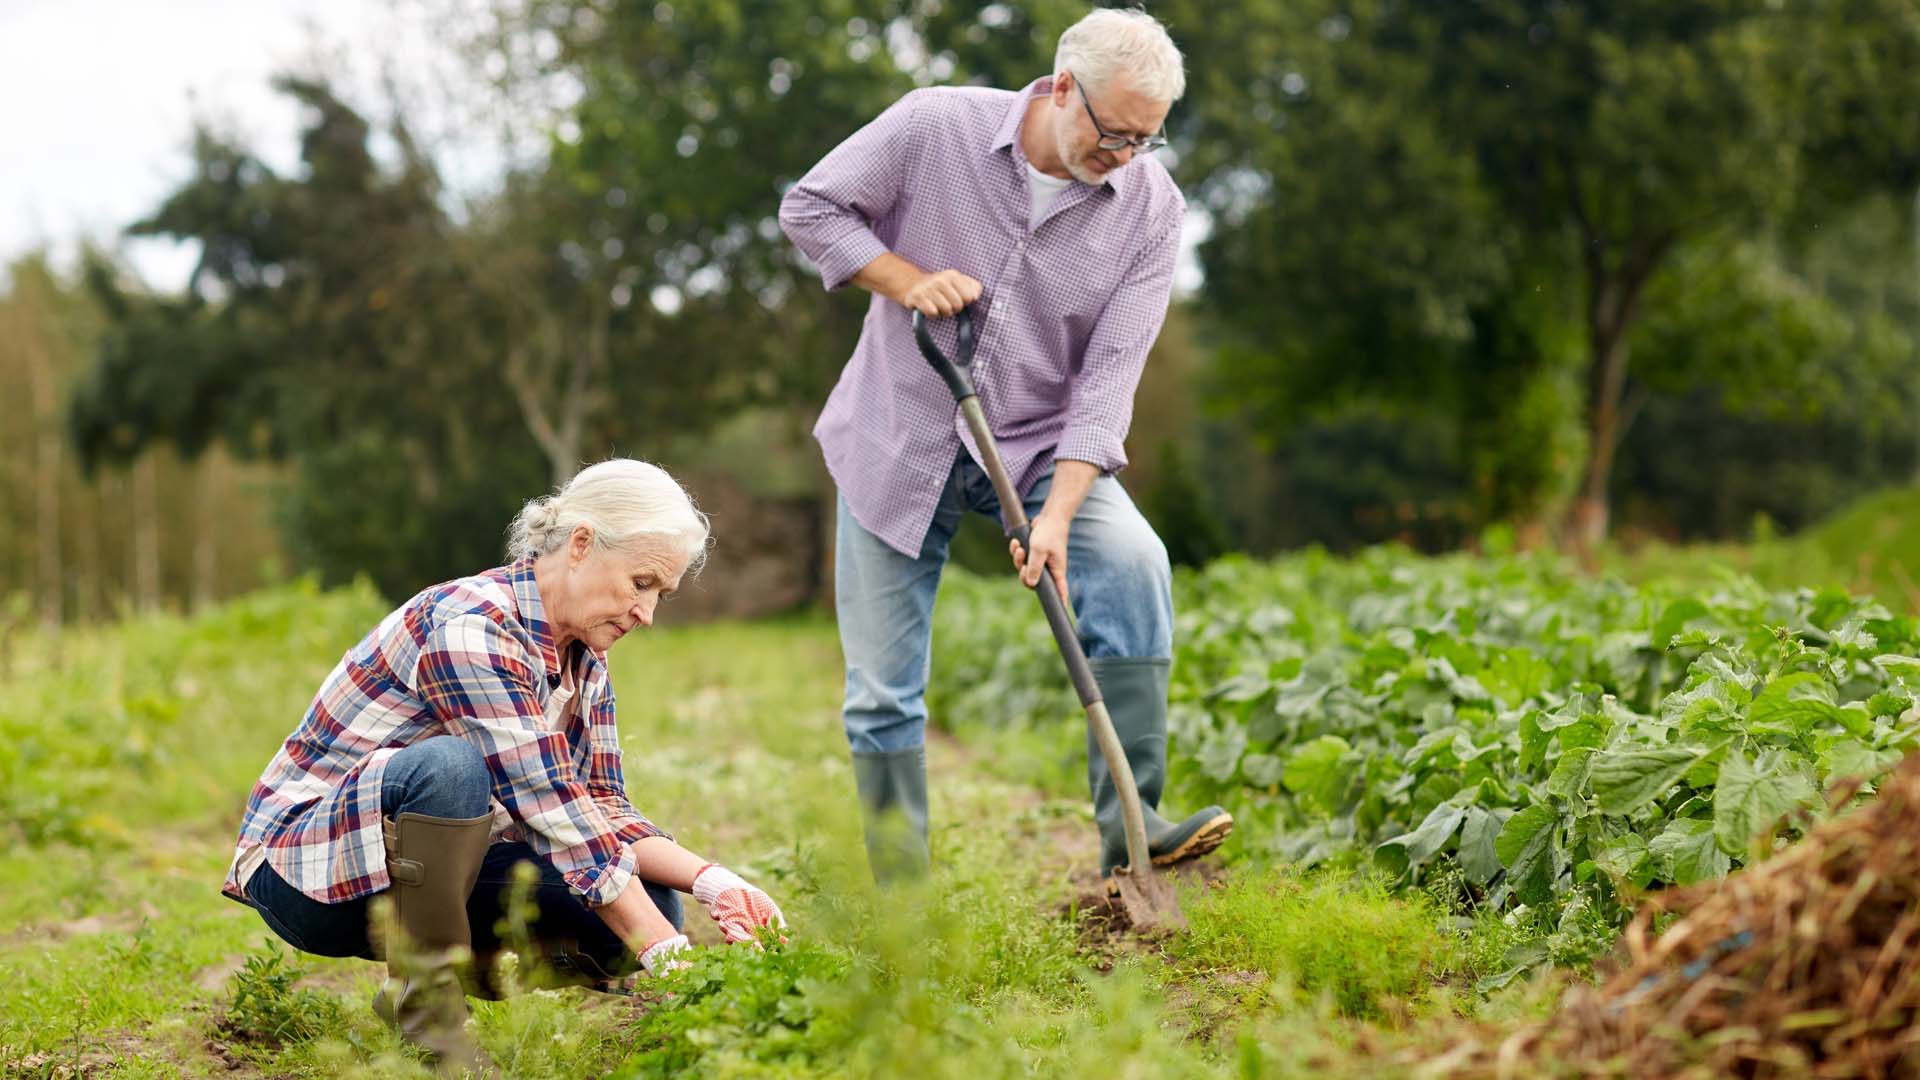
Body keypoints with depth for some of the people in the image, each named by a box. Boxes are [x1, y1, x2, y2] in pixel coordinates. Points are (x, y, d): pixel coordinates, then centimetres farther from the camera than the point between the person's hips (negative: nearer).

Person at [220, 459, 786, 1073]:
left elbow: (604, 812, 2)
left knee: (644, 903, -11)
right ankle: (423, 1000, -21)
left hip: (427, 868, 8)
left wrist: (708, 879, -16)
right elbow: (553, 813, -30)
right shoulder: (470, 630, -25)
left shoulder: (584, 658, 3)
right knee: (452, 766, -37)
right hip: (304, 870, -7)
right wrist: (668, 955, -32)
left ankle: (462, 972, 7)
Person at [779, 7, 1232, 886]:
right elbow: (809, 207, -3)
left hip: (1038, 448, 1)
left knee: (1132, 564, -27)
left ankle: (1129, 829, -23)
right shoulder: (935, 127, -14)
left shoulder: (1151, 208, -10)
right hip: (898, 440, -1)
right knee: (882, 692, 0)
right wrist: (907, 280, -18)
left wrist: (1057, 513, -24)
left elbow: (1109, 375, -13)